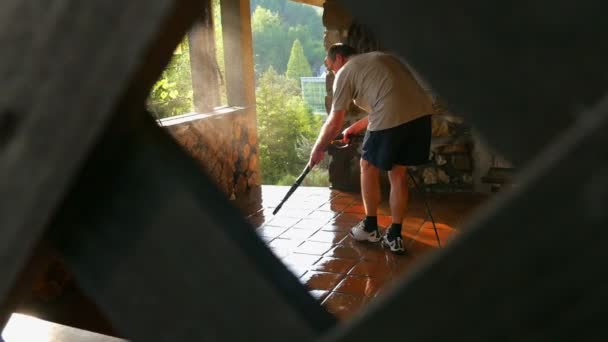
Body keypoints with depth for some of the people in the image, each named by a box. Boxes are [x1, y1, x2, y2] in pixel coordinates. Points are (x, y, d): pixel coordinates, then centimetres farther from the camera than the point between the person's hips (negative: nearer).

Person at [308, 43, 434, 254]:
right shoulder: (378, 59, 32)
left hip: (392, 117, -7)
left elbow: (335, 123, 6)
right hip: (422, 112, 7)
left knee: (369, 167, 16)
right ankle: (395, 237, 23)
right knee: (398, 172, 18)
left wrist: (318, 149, 21)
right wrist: (355, 128, 42)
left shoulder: (346, 72, 9)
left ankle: (370, 227, 29)